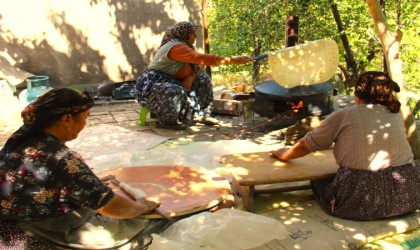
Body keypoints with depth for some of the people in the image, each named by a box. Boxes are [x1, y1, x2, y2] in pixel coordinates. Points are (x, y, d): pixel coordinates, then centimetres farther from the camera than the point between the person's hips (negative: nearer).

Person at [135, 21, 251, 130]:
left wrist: (190, 77, -16)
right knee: (177, 92, -41)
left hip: (170, 82, 10)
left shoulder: (185, 46, 9)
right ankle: (165, 121, -17)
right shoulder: (176, 47, -23)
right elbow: (203, 58, -34)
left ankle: (202, 115, 8)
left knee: (203, 79, 7)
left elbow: (197, 67, 8)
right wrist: (233, 60, -34)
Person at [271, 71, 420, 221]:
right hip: (408, 198, 5)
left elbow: (306, 145, 8)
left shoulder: (344, 116, 0)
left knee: (318, 180, 22)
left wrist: (284, 155, 28)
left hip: (362, 201, -4)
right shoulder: (396, 116, 12)